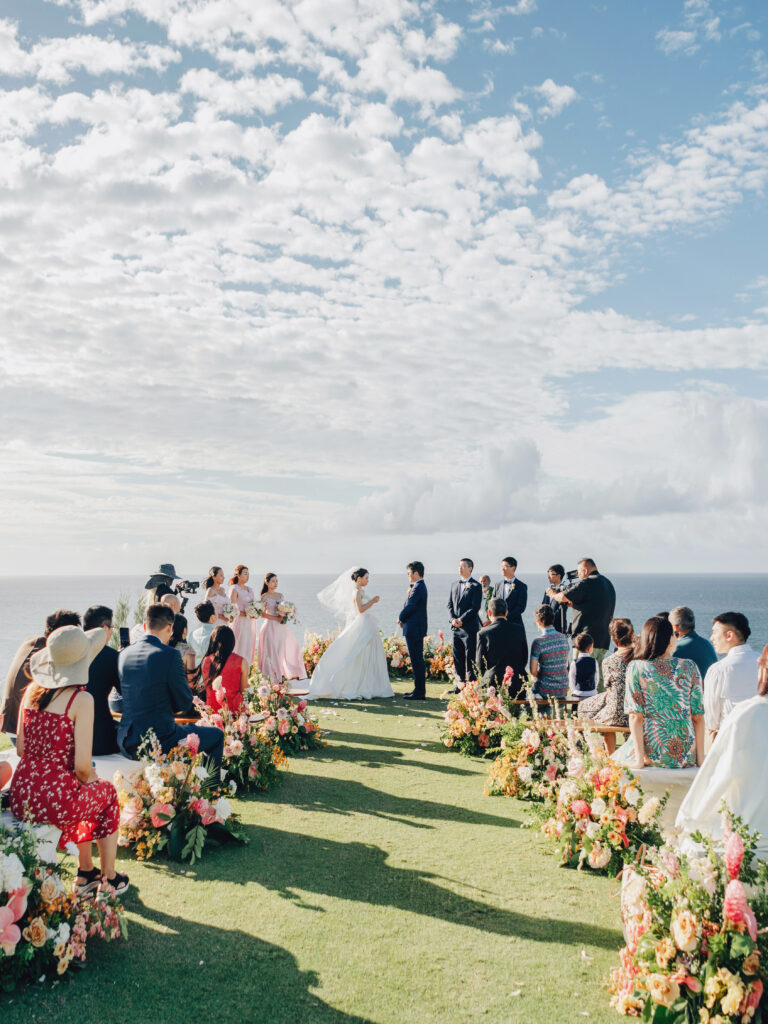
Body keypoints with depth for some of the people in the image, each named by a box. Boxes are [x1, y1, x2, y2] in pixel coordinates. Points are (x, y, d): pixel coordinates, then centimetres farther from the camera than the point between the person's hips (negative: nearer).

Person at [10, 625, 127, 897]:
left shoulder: (32, 689, 5)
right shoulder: (81, 699, -14)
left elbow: (21, 749, 11)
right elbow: (82, 766, -15)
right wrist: (89, 780, 6)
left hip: (20, 799, 6)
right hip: (54, 802, -6)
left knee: (85, 792, 33)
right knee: (107, 792, 25)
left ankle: (85, 873, 41)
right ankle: (108, 880, 33)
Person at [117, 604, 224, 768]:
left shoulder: (124, 654, 4)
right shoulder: (170, 655, -16)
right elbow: (184, 703, -9)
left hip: (127, 743, 7)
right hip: (159, 744, -7)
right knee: (217, 735, 13)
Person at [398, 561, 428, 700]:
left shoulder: (418, 587, -17)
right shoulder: (419, 586, 15)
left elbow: (410, 607, -17)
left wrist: (400, 618, -2)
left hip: (414, 629, -11)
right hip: (416, 628, 11)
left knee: (417, 660, -6)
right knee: (417, 659, 14)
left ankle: (420, 692, -2)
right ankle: (419, 689, 21)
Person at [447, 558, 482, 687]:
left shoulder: (476, 586, -5)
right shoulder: (454, 585, 15)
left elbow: (475, 607, -11)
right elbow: (450, 604, 14)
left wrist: (461, 620, -14)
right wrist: (452, 618, -3)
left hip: (469, 627, -6)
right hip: (456, 628, 6)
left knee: (470, 658, -4)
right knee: (457, 657, 9)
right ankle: (461, 683, 17)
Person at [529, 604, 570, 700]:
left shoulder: (538, 642, -15)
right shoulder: (564, 638, 3)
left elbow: (533, 671, -11)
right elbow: (566, 665, 13)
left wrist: (536, 678, 9)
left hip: (546, 691, -5)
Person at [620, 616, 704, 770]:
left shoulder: (635, 668, -5)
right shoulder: (689, 667, 0)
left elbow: (636, 717, -9)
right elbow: (698, 717, 0)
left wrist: (639, 759, -8)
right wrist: (700, 758, 5)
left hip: (651, 752, -3)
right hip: (686, 755, 3)